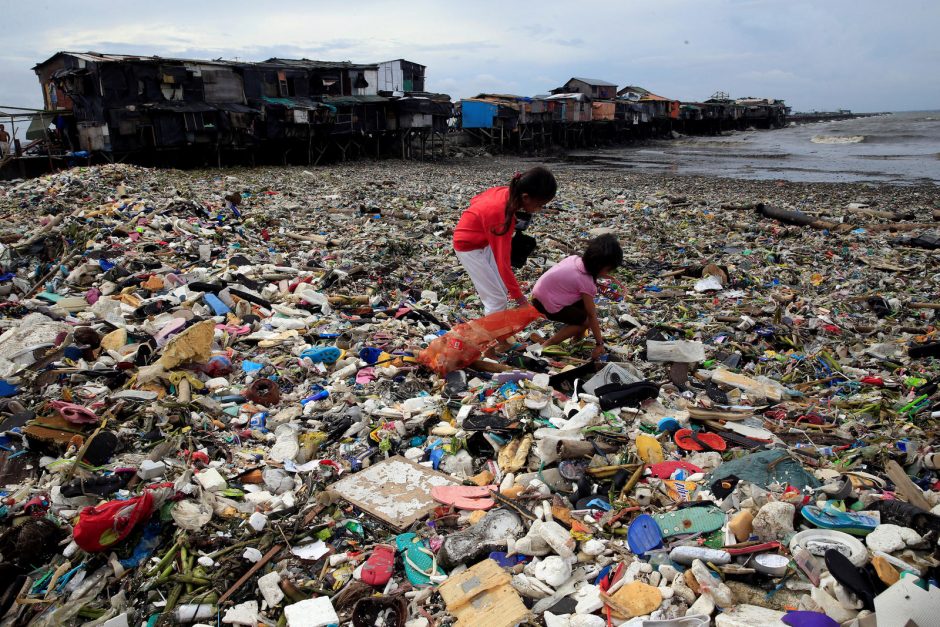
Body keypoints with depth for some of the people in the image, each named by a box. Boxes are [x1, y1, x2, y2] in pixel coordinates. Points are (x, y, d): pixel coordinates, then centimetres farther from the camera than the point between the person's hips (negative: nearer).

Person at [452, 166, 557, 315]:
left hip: (483, 241, 9)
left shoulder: (507, 194, -13)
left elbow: (476, 200, 7)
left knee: (503, 291, 11)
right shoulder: (502, 215, -36)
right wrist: (518, 296, -25)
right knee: (497, 298, -7)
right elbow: (503, 262, -31)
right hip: (469, 246, -9)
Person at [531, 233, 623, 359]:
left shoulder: (576, 259, -5)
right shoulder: (586, 281, -23)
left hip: (539, 292, 8)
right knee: (586, 320, -1)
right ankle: (548, 345, -3)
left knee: (584, 304, 11)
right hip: (546, 304, -8)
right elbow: (592, 316, -15)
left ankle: (577, 337, 26)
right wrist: (599, 343, -7)